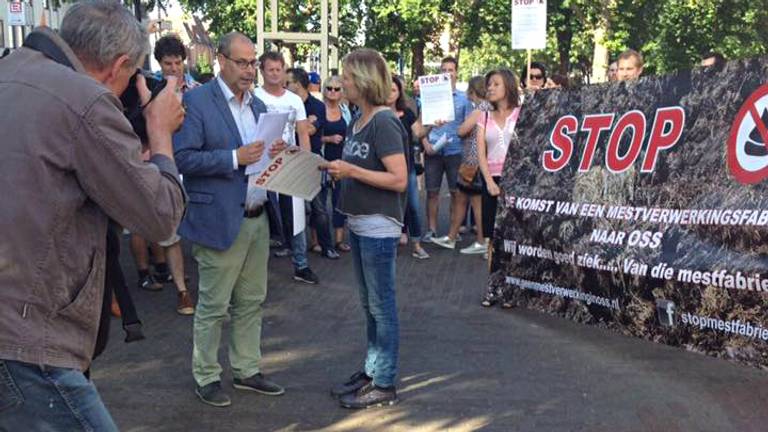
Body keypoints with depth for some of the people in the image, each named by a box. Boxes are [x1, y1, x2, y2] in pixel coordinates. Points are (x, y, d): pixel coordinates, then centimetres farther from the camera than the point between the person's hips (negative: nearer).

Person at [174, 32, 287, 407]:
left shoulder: (258, 105, 14)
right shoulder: (197, 101, -9)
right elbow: (183, 158, -16)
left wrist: (274, 153, -2)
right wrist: (234, 158, -22)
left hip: (258, 218, 7)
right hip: (220, 220, -7)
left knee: (251, 303, 14)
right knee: (213, 306, 3)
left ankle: (246, 370, 27)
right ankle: (205, 377, 18)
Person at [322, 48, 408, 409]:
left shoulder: (384, 123, -16)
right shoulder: (358, 122, 10)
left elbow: (398, 179, -21)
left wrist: (351, 171, -20)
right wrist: (336, 168, 2)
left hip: (379, 227, -9)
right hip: (359, 224, 9)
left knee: (381, 304, 1)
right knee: (369, 304, 17)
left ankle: (384, 385, 12)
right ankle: (372, 370, 29)